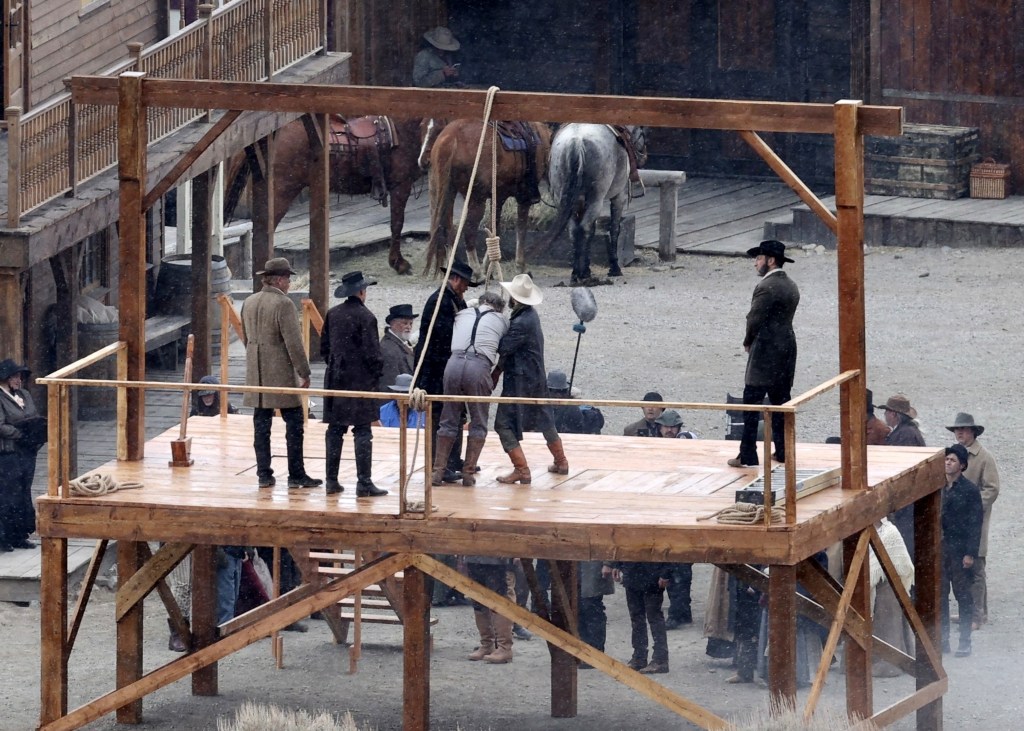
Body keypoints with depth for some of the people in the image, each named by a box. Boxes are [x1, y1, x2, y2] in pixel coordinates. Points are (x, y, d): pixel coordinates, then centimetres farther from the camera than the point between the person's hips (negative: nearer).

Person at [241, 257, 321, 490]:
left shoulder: (249, 303, 10)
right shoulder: (283, 304, -13)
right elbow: (294, 342, -15)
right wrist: (304, 373, -9)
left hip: (256, 375, 7)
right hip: (281, 373, -7)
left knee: (261, 425, 8)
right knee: (294, 425, 0)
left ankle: (264, 474, 8)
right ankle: (296, 475, 1)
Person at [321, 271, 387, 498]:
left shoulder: (332, 314, 6)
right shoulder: (365, 317, -13)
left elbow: (324, 347, 12)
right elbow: (372, 352, -14)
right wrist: (376, 374, -1)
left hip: (335, 379, 6)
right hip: (360, 379, -6)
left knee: (335, 430, 10)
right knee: (362, 432, -3)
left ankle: (332, 481, 12)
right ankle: (364, 483, -5)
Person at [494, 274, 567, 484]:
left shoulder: (521, 323, -23)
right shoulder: (530, 315, 7)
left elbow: (502, 348, -24)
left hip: (520, 381, -10)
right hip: (537, 377, 10)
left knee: (505, 424, -6)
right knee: (544, 421, 23)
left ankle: (521, 470, -9)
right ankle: (561, 463, 35)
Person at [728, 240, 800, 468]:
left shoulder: (766, 287, -16)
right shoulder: (791, 287, 11)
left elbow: (754, 320, -15)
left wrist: (748, 342, 3)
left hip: (765, 351, -9)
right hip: (787, 349, 9)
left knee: (752, 404, -6)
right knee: (781, 403, 14)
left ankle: (747, 455, -8)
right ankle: (783, 451, 16)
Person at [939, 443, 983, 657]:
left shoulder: (970, 490, -6)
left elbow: (975, 524, -8)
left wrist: (970, 553, -13)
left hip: (960, 551, -5)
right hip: (938, 549, 5)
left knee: (963, 595, 0)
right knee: (939, 595, 6)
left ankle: (965, 642, 5)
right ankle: (942, 639, 14)